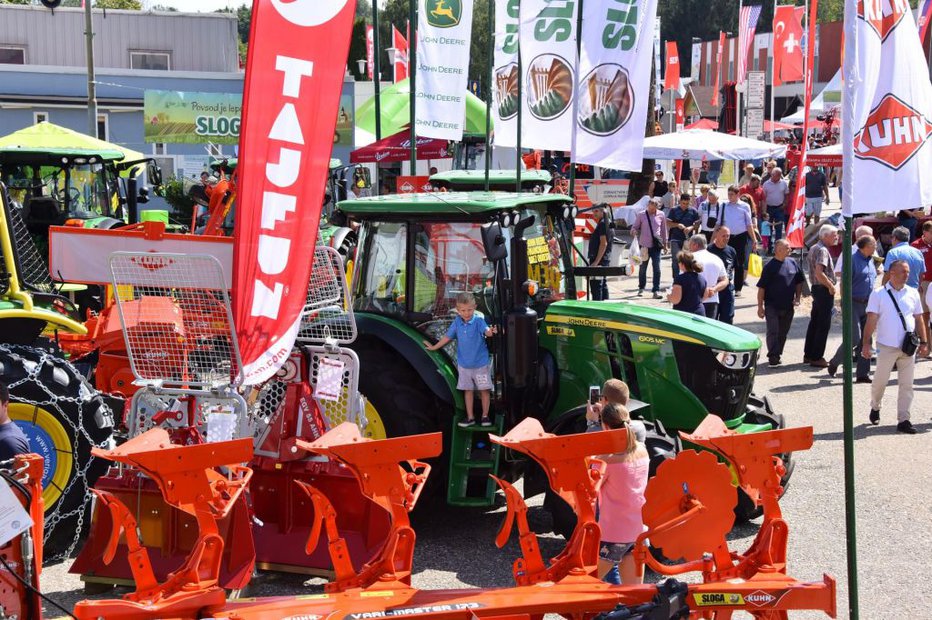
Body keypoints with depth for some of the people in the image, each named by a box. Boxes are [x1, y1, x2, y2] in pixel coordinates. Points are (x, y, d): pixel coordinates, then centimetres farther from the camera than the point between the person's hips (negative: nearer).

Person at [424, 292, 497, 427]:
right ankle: (470, 417, 17)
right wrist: (434, 347, 21)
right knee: (468, 390, 9)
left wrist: (491, 331, -56)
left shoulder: (478, 321, -13)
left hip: (480, 363, -3)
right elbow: (448, 337, 12)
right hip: (464, 364, 3)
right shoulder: (457, 322, -1)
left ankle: (485, 416, 17)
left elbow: (486, 330, -32)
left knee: (484, 390, 4)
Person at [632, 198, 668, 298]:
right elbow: (635, 227, 5)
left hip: (656, 245, 0)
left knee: (657, 268, -7)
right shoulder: (641, 215, -1)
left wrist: (665, 243, 15)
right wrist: (634, 231, -19)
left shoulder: (661, 215, 2)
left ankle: (656, 290, -3)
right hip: (644, 245, 0)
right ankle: (641, 288, 28)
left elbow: (663, 229, 11)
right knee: (643, 267, 11)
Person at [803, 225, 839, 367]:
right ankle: (817, 358, -2)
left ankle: (808, 355, 21)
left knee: (814, 323, 15)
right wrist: (830, 286, -17)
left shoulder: (814, 248, 14)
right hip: (824, 290, -10)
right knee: (823, 326, -4)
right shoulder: (822, 250, -18)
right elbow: (819, 273, -28)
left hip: (816, 288, 10)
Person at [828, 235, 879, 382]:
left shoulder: (870, 260, 13)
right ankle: (834, 363, 9)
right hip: (854, 303, -8)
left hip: (867, 304, 8)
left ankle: (863, 373, 8)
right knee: (854, 339, -12)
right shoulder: (852, 258, -11)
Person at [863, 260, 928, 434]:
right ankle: (875, 408, 33)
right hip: (886, 346, -3)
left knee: (906, 384, 1)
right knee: (880, 381, 6)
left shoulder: (913, 294, 8)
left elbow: (918, 319, 14)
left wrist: (924, 341, 10)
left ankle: (903, 420, 6)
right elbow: (871, 320, -4)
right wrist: (866, 343, -9)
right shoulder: (878, 294, -2)